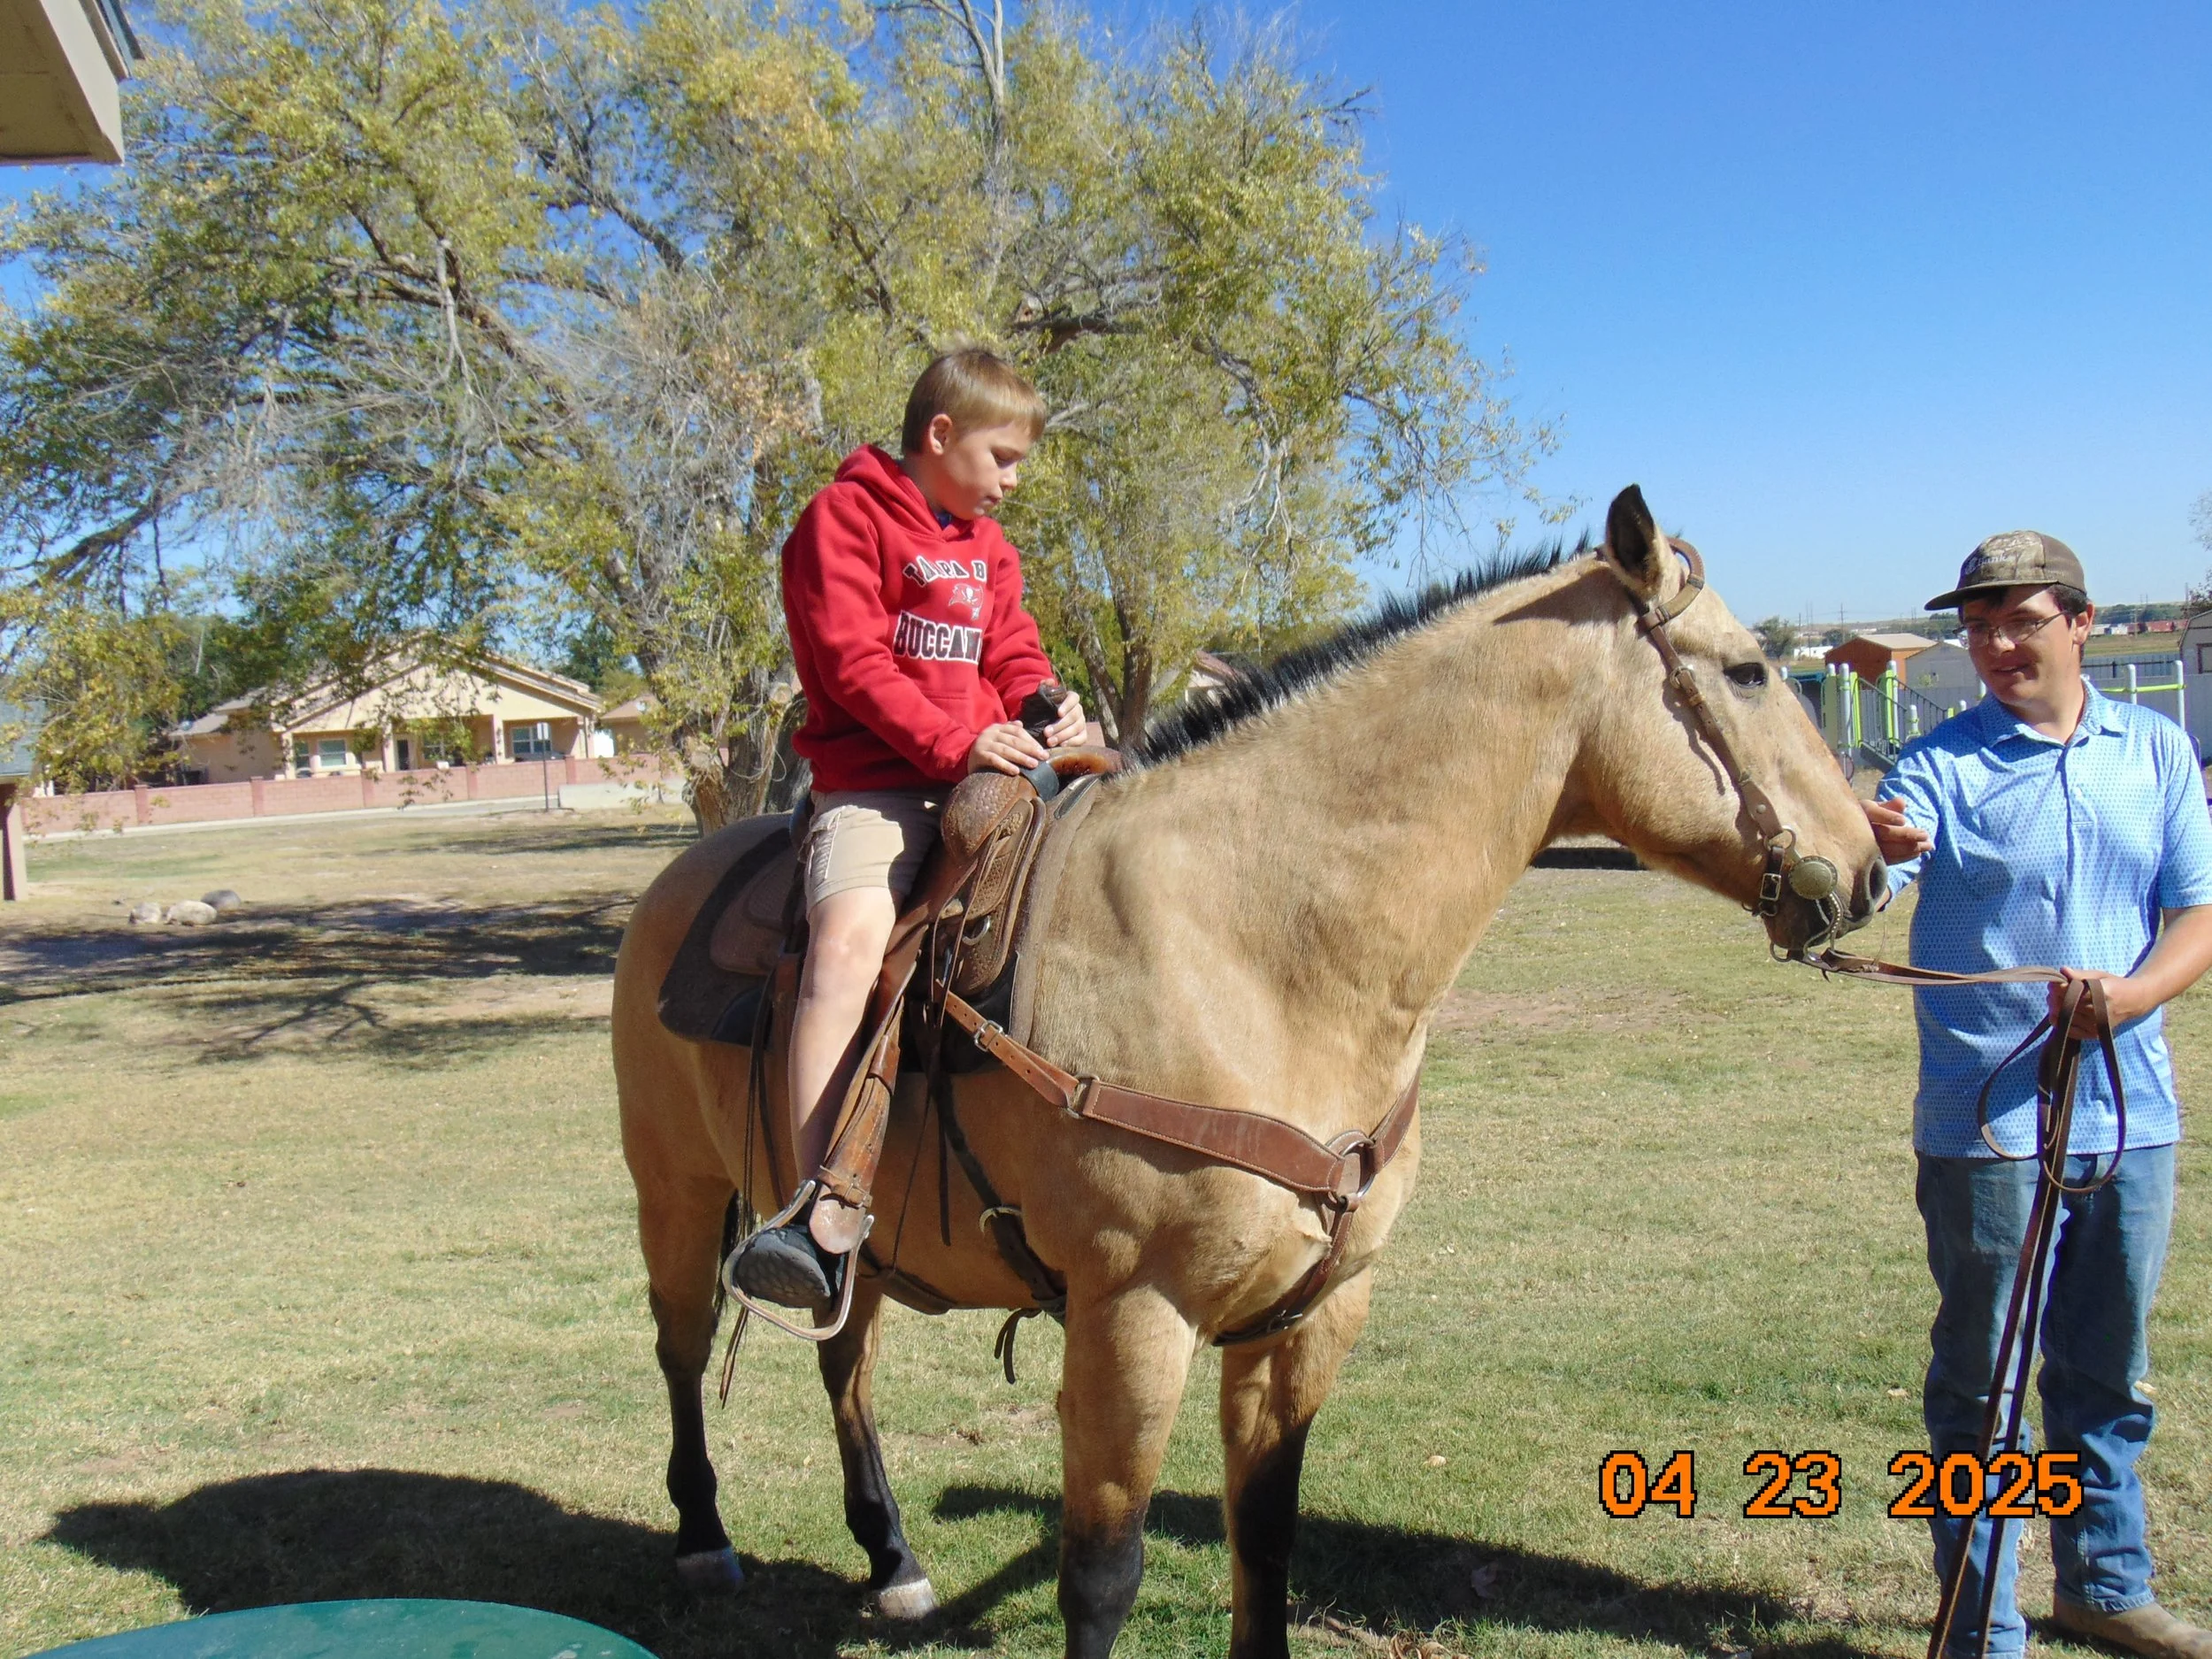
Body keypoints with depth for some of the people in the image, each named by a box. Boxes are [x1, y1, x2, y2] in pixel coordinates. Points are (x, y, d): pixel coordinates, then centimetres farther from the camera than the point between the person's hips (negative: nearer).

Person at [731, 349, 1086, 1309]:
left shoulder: (986, 545, 23)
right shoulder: (846, 518, -1)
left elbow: (1011, 653, 22)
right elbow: (853, 663, -11)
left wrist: (1046, 707, -2)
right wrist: (954, 742, -20)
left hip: (988, 774, 8)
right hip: (876, 784, -8)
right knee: (850, 932, -34)